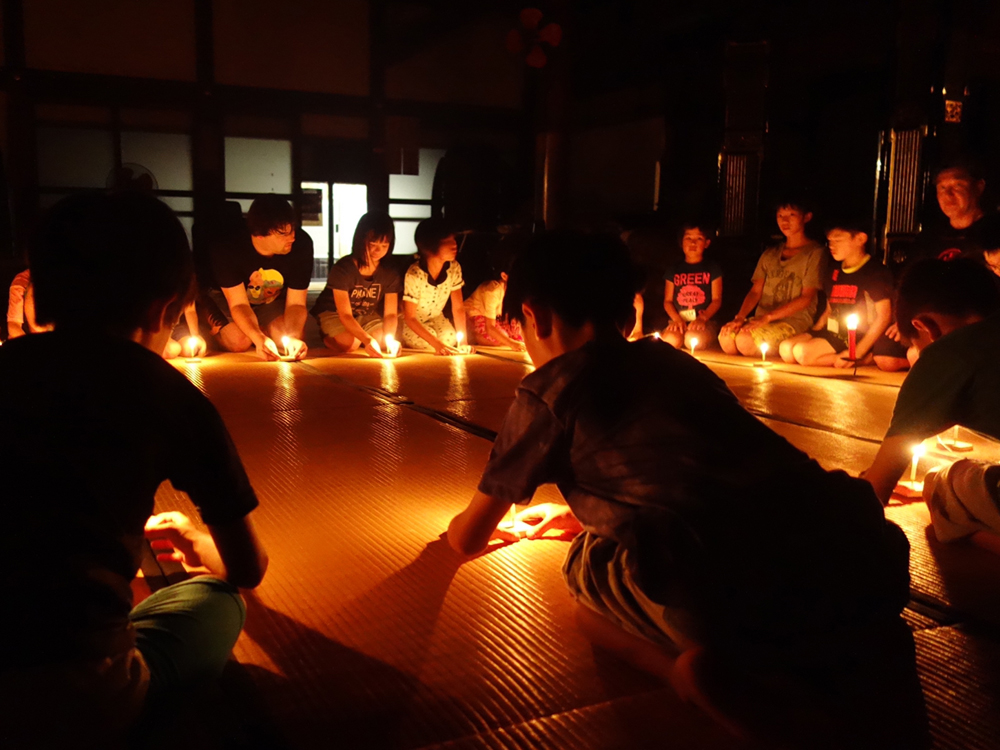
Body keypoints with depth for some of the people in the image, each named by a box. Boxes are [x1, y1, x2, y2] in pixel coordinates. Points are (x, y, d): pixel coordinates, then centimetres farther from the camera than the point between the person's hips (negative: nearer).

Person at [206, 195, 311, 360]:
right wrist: (259, 340, -47)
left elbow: (296, 303, -21)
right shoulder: (226, 246, -32)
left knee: (290, 337, -23)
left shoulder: (301, 244, -28)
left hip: (274, 300, 2)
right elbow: (239, 304, -29)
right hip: (227, 298, -2)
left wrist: (293, 338, -40)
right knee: (238, 341, -27)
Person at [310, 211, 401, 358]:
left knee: (384, 342, -18)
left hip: (367, 315, 4)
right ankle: (327, 339, 7)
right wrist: (367, 340, -48)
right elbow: (345, 315, -32)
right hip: (333, 312, -4)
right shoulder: (342, 269, -28)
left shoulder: (389, 273, -15)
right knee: (349, 343, -29)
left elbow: (390, 313, -16)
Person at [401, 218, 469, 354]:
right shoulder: (414, 275, -34)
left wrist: (463, 342, -22)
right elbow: (409, 318, -25)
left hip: (435, 318, 4)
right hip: (412, 322, -4)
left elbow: (458, 308, -11)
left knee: (450, 339, -19)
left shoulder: (454, 268, -19)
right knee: (427, 344, -26)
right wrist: (437, 344, -35)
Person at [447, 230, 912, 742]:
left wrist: (461, 524, 45)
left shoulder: (549, 389, 10)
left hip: (748, 609, -6)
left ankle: (700, 666, -2)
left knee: (588, 570, 23)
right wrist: (580, 512, 51)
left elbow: (468, 539, 22)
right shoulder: (669, 358, 26)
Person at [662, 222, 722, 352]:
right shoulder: (674, 270, 15)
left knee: (692, 340, -35)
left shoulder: (712, 268, 9)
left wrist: (702, 319, -16)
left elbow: (716, 300, 2)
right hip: (679, 320, 1)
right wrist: (677, 319, -11)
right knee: (670, 340, -33)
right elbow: (667, 301, 9)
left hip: (705, 320, -1)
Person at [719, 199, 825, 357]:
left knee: (745, 340, -32)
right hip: (762, 319, 5)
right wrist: (740, 317, -8)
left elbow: (806, 298, -7)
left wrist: (768, 317, -15)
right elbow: (755, 291, 12)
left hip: (794, 320, -5)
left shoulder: (814, 253, 1)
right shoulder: (770, 255, 20)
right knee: (726, 337, -27)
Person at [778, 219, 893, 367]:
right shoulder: (835, 273, 17)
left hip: (857, 339, -8)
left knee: (802, 351, -26)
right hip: (832, 333, 8)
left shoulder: (875, 272, -7)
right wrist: (813, 334, 5)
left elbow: (884, 316, -13)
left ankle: (866, 359, -11)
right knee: (786, 348, -12)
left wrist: (857, 353, -19)